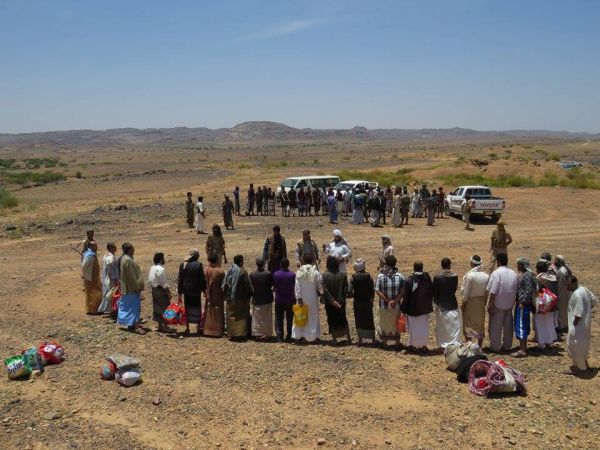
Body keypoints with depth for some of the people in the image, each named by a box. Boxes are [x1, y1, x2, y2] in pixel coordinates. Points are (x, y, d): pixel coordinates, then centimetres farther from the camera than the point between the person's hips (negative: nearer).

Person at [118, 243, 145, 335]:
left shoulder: (124, 258, 10)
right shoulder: (128, 260, -22)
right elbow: (132, 276, -23)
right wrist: (137, 287, -18)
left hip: (127, 288, 10)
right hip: (131, 288, -10)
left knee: (128, 306, 16)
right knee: (135, 306, -7)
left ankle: (131, 324, 25)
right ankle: (136, 327, -7)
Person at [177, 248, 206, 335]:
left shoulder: (182, 265, -2)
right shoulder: (198, 265, -11)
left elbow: (180, 279, 1)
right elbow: (202, 278, -8)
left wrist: (180, 292, 7)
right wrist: (204, 290, 4)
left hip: (186, 290, 2)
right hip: (196, 290, -2)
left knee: (187, 309, 11)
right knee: (197, 308, 9)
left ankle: (187, 328, 16)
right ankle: (198, 328, 15)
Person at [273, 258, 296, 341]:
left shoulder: (276, 274, -10)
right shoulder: (292, 275, -14)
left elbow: (274, 287, -1)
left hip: (279, 300, 1)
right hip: (290, 300, -1)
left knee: (279, 319, 10)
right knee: (289, 320, 11)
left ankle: (279, 337, 8)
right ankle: (288, 337, 14)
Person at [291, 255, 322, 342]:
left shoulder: (299, 272, -7)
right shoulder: (315, 272, -11)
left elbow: (297, 286, -9)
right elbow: (320, 285, -7)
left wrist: (298, 297, -7)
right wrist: (321, 293, 10)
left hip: (302, 298, 2)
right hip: (312, 298, -2)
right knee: (313, 316, 9)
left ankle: (300, 335, 16)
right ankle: (313, 336, 12)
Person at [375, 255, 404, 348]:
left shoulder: (380, 276, -12)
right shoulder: (400, 276, -9)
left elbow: (377, 292, -15)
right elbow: (403, 291, -13)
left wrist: (388, 300, -13)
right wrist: (395, 301, -16)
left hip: (384, 306, -1)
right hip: (396, 306, 1)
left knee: (384, 324, 17)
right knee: (396, 324, 19)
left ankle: (384, 343, 27)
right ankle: (397, 343, 30)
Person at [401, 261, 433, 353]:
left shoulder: (409, 281, -17)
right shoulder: (428, 279, -5)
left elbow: (406, 297, -13)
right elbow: (432, 293, 6)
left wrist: (404, 309, -4)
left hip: (413, 309, -3)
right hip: (426, 309, 4)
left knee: (414, 328, 8)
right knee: (424, 327, 14)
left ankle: (413, 345, 16)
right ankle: (423, 345, 20)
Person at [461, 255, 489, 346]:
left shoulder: (470, 275, -19)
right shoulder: (486, 276, -5)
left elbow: (466, 292, -15)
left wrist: (463, 304, -5)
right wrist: (485, 302, 13)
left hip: (471, 302, -5)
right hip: (481, 302, 5)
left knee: (468, 324, 7)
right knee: (480, 323, 14)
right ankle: (480, 346, 21)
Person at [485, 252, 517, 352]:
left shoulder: (496, 273, -17)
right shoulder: (513, 273, 3)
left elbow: (493, 292, -19)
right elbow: (516, 290, 8)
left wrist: (490, 305, -11)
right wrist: (512, 301, 18)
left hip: (498, 305, -6)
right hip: (510, 304, 6)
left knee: (495, 326, 4)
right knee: (508, 325, 14)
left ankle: (495, 347, 10)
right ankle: (507, 346, 23)